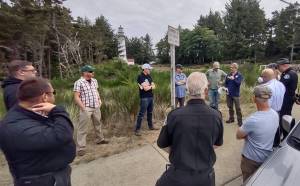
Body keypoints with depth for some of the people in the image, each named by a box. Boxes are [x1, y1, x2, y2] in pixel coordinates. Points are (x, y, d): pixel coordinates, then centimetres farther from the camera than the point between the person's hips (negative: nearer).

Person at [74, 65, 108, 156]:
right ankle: (81, 148, 9)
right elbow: (76, 97, -14)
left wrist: (99, 100, 8)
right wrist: (83, 108, -19)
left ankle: (100, 139, 41)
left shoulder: (94, 81, 10)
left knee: (98, 124, 21)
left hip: (96, 107, 7)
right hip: (86, 108, -7)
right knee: (83, 128, -1)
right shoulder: (79, 83, -12)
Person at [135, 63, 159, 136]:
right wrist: (150, 86, -4)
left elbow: (154, 86, 6)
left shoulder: (149, 76, 13)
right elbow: (145, 88, -21)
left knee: (150, 112, 18)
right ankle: (137, 129, 1)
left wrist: (148, 86, -11)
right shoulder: (140, 77, -12)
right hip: (144, 98, -8)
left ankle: (151, 126, 32)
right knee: (141, 114, -6)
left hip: (151, 97, 8)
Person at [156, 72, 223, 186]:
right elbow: (218, 144, 3)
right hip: (206, 176, 2)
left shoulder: (174, 115, -24)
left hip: (178, 176, -1)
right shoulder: (216, 116, -16)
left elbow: (161, 144, -8)